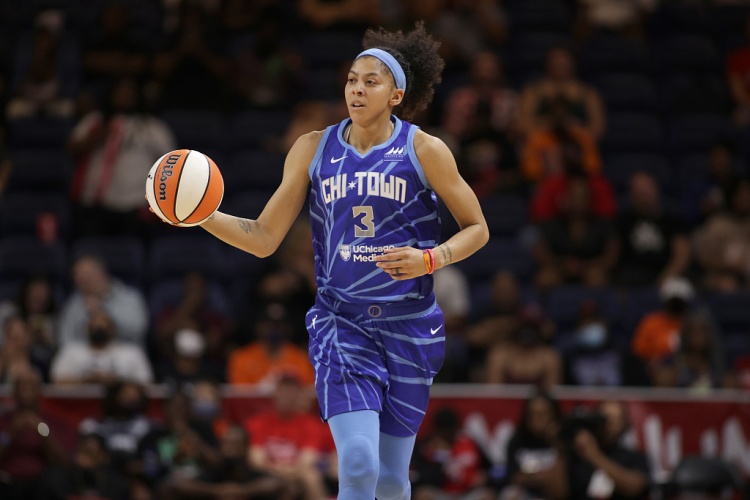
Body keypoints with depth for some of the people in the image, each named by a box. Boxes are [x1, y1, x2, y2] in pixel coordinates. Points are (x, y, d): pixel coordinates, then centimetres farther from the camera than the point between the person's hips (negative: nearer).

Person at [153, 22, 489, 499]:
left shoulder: (423, 151, -3)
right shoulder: (315, 149, 3)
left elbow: (477, 228, 4)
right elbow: (264, 238, 4)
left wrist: (429, 259, -15)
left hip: (409, 325, 0)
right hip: (341, 322, 0)